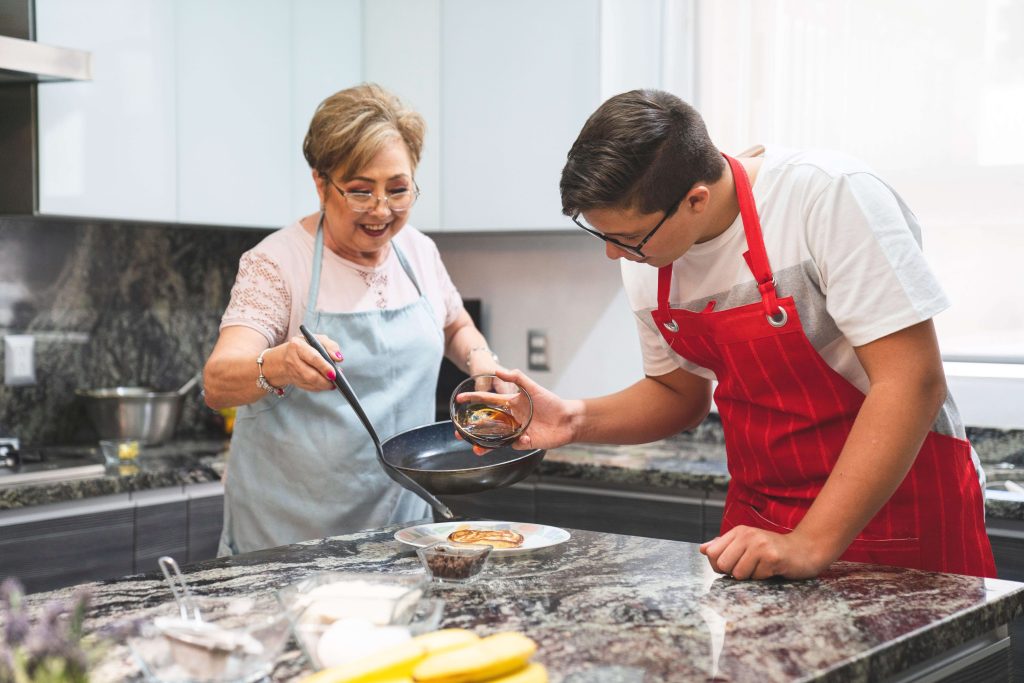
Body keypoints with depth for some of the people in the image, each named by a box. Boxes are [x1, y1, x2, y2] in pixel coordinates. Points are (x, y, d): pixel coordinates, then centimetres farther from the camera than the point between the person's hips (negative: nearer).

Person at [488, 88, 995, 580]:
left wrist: (812, 544, -27)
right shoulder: (645, 260, -3)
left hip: (899, 505, -5)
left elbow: (911, 382, -24)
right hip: (760, 517, 5)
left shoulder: (829, 197, -22)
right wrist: (579, 420, -7)